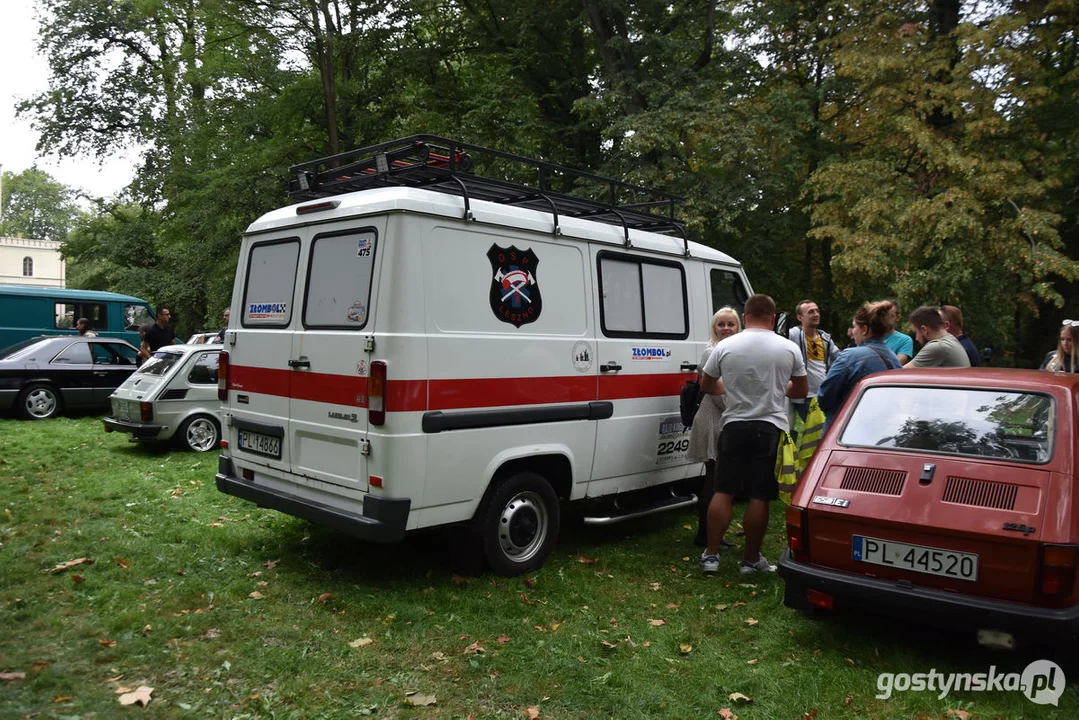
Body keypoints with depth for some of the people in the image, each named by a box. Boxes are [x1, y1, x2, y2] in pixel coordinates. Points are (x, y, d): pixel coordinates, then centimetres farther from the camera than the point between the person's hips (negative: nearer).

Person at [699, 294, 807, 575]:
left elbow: (706, 385, 9)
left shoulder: (725, 346, -3)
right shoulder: (789, 348, -2)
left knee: (723, 491, 9)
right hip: (771, 427, -1)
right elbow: (801, 390, 9)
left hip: (734, 425, 1)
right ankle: (751, 559, 13)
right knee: (759, 497, 5)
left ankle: (711, 555, 12)